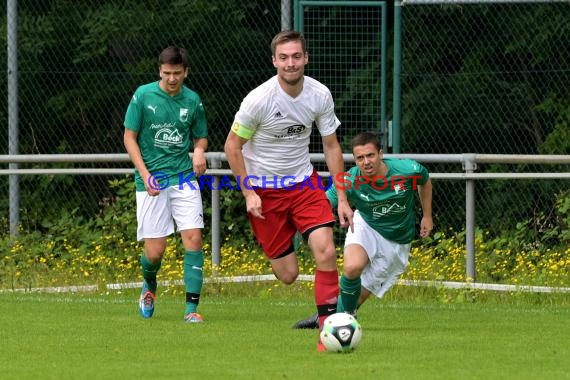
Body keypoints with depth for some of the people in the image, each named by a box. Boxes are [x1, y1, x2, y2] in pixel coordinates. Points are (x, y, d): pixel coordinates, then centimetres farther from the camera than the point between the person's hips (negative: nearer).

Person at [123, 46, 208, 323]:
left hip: (184, 178, 2)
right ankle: (149, 285, 32)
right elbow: (129, 137, 1)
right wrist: (145, 174, -10)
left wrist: (199, 150, -7)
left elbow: (201, 137, 17)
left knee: (193, 238, -13)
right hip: (151, 181, -2)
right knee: (155, 251, -4)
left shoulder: (192, 100, 5)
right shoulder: (143, 95, -3)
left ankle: (192, 308, -10)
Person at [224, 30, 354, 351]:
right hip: (264, 188, -3)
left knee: (326, 252, -19)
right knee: (288, 275, 0)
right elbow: (232, 146, -8)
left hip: (304, 182, 3)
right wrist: (249, 194, -11)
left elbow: (332, 146, 3)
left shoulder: (320, 95, -9)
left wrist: (342, 199, 0)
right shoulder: (259, 100, -20)